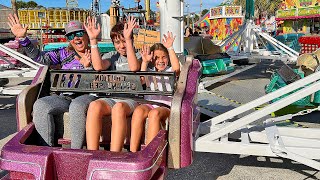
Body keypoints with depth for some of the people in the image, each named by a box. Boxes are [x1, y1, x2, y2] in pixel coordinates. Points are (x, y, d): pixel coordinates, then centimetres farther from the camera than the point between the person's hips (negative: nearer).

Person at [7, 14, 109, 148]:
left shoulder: (98, 55, 12)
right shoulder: (64, 54, 20)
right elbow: (39, 57, 12)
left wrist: (87, 65, -14)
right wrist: (22, 38, 5)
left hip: (87, 95, -3)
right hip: (64, 96, 4)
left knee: (77, 106, -38)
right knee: (40, 106, -25)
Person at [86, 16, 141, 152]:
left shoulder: (139, 56, 14)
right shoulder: (111, 56, 23)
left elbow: (134, 67, -12)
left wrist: (128, 39, -11)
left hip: (131, 98, -2)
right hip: (110, 97, 3)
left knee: (119, 107, -39)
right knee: (95, 105, -33)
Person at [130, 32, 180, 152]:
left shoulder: (170, 71, 20)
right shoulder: (150, 71, 28)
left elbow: (176, 68, -5)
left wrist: (170, 48, -9)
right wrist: (144, 62, -2)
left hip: (166, 105, -2)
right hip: (149, 103, 2)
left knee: (154, 113, -37)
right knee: (138, 111, -33)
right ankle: (132, 152, -36)